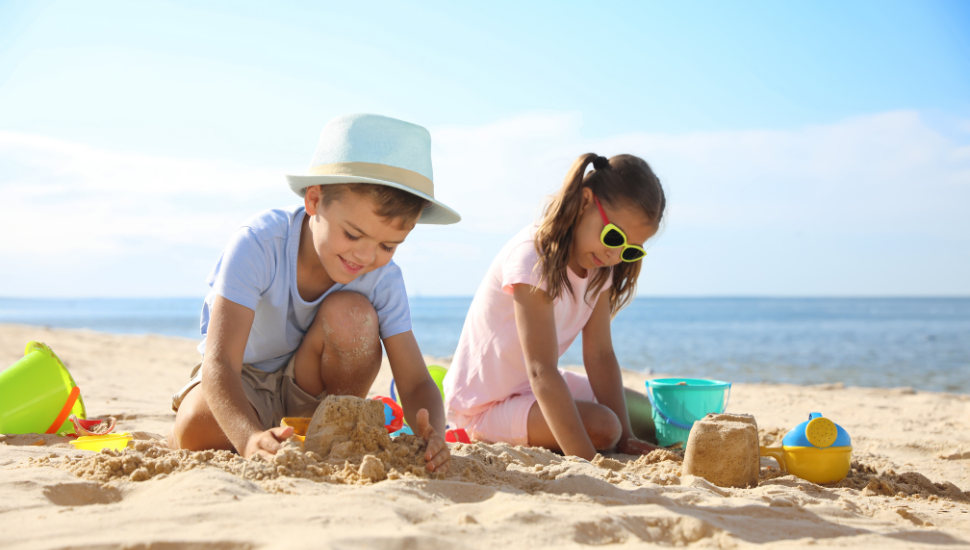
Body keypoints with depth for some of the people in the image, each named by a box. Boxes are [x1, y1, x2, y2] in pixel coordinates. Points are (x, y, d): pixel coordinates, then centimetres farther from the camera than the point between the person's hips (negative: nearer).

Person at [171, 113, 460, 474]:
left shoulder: (383, 279, -21)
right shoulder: (257, 245, -32)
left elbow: (415, 383, -21)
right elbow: (219, 363, -40)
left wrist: (432, 436, -46)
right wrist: (251, 439, -60)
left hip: (313, 389, 2)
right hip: (243, 382, -2)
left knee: (351, 311, -29)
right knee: (195, 431, -35)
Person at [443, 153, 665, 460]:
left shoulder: (600, 265, -2)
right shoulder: (534, 258, -29)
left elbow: (600, 355, -7)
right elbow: (541, 372, -35)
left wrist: (624, 438, -15)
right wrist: (585, 458, -40)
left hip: (538, 388, 9)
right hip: (486, 402, -9)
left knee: (650, 418, 8)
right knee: (602, 426, -28)